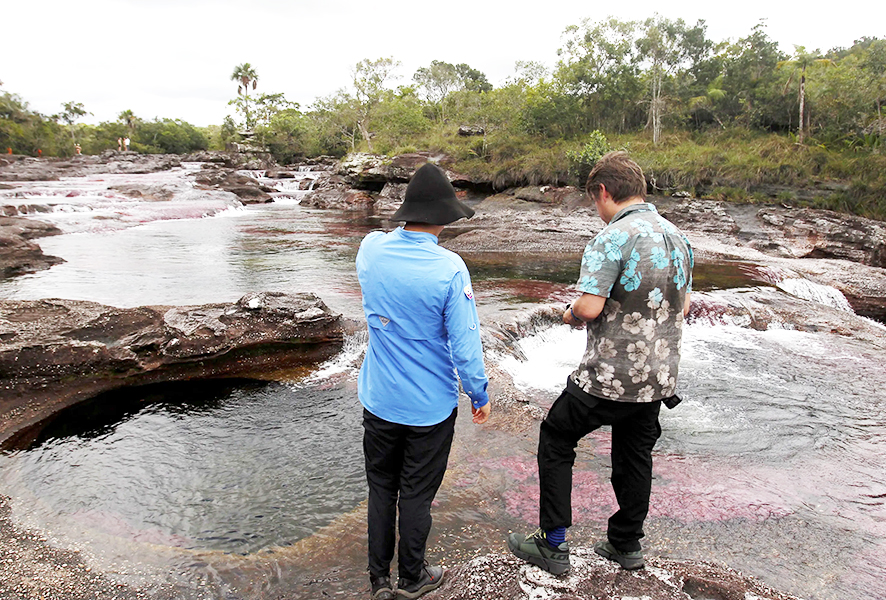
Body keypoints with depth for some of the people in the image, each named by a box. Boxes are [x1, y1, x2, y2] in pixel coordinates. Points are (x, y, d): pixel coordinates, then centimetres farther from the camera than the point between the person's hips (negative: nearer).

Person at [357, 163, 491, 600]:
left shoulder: (370, 249, -8)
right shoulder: (449, 269, -22)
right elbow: (464, 345, -18)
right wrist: (479, 395, -3)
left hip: (379, 399, 4)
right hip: (431, 405, -3)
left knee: (381, 486, 20)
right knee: (417, 493, 14)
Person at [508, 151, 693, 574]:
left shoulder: (613, 239, -19)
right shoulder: (677, 238, 7)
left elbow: (589, 307, -25)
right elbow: (682, 307, 15)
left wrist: (570, 314, -4)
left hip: (610, 377, -7)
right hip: (658, 376, 8)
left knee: (555, 440, 10)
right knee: (635, 455, 22)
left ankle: (553, 545, 16)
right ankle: (626, 545, 36)